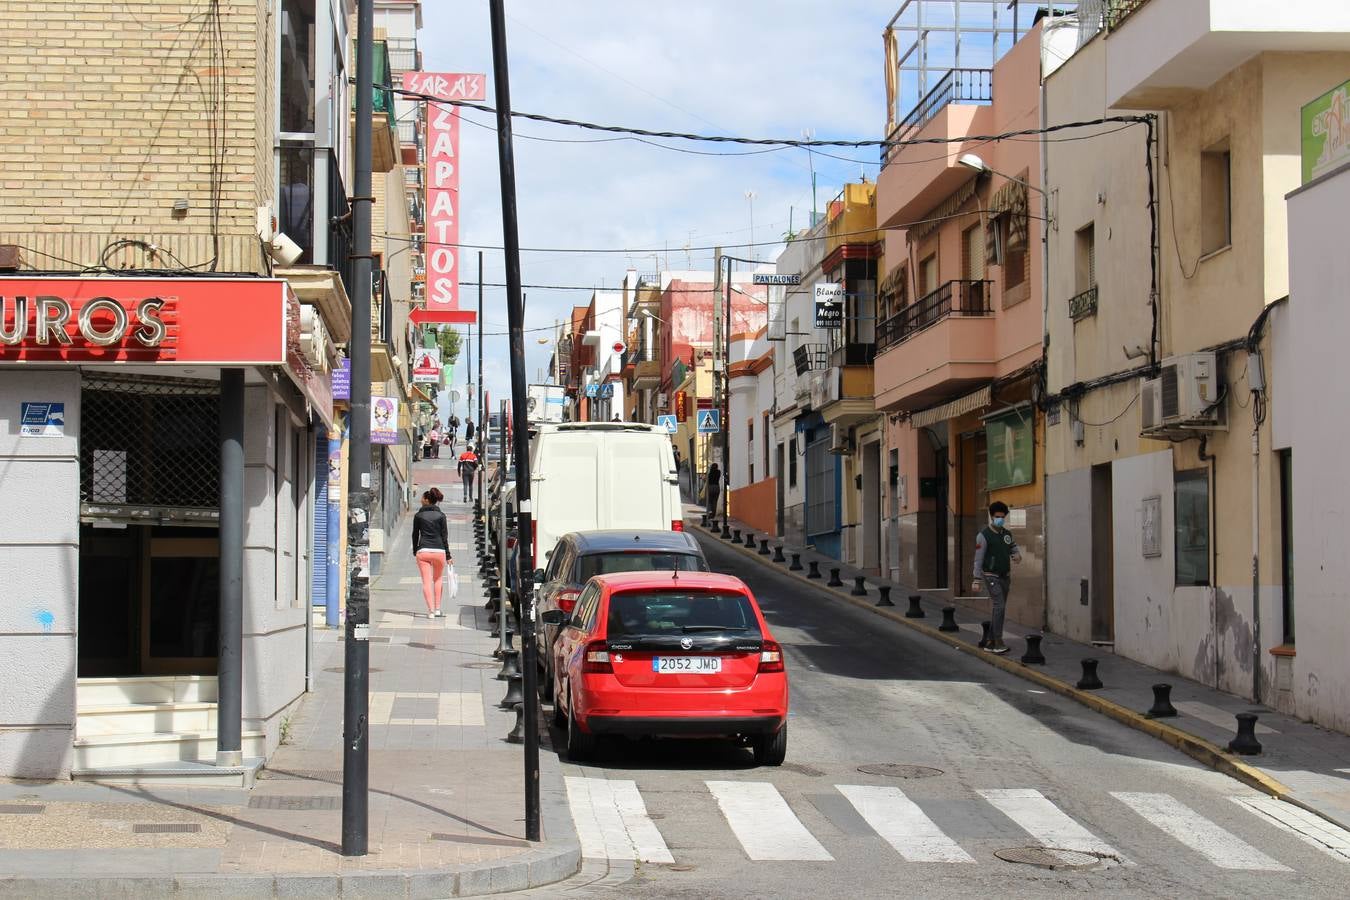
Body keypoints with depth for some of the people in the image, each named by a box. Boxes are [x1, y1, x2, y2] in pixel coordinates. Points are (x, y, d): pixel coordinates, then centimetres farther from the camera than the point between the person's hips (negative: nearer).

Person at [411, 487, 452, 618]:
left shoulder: (418, 516, 3)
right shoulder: (441, 515, 2)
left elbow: (415, 535, 8)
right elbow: (444, 536, 1)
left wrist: (415, 551, 22)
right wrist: (448, 556, 4)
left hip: (423, 551, -1)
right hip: (439, 551, 1)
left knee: (426, 581, 1)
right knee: (438, 579, 19)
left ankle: (431, 611, -8)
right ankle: (437, 609, 16)